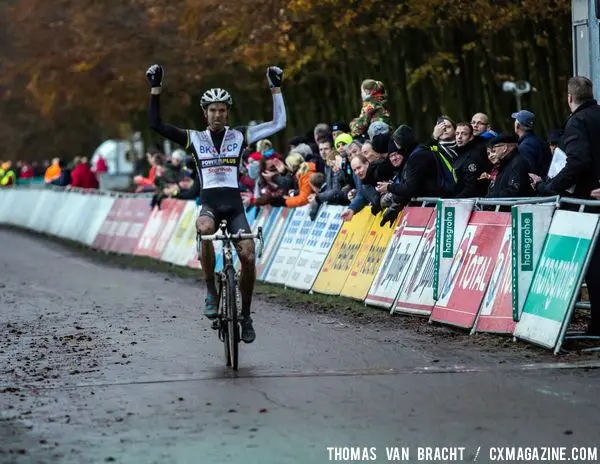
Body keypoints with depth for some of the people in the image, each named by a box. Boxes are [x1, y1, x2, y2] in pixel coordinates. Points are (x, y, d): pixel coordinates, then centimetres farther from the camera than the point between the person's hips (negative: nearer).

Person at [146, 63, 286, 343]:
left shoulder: (239, 136, 8)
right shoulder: (194, 139, 8)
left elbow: (278, 123, 5)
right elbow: (156, 125, 1)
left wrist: (276, 88, 1)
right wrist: (155, 89, -3)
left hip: (234, 205, 1)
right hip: (209, 203, -1)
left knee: (248, 257, -16)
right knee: (205, 229, -38)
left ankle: (245, 315, 6)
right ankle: (211, 291, -21)